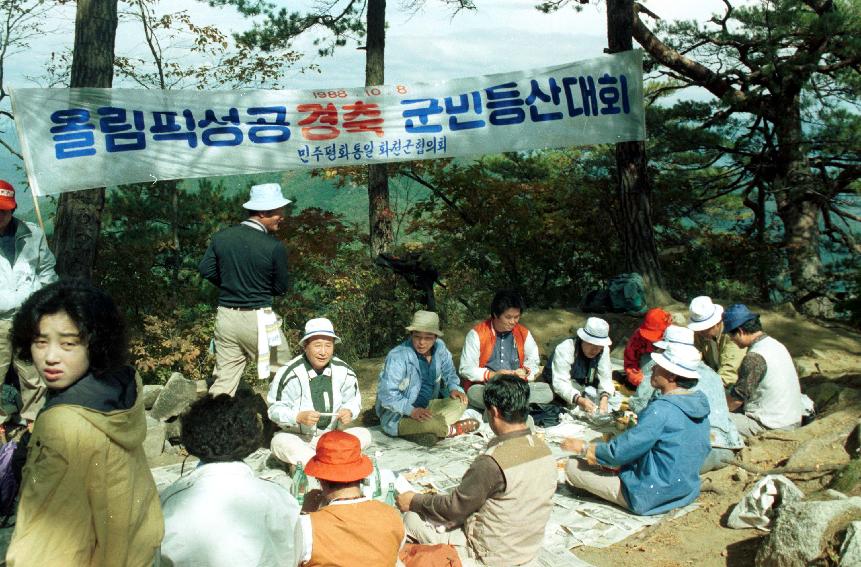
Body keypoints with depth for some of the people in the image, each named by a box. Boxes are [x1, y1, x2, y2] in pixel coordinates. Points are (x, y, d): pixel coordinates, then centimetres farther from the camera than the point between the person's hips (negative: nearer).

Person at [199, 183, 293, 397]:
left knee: (224, 380, 12)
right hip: (258, 319, -5)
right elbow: (281, 287, -4)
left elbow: (206, 269, 8)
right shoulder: (274, 247, -14)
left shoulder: (221, 237, 0)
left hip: (226, 315, 5)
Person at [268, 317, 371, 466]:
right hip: (298, 439, -3)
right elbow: (276, 409, -13)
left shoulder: (344, 371, -4)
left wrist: (349, 412, -17)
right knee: (280, 442, -33)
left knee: (364, 435, -19)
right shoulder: (290, 374, -14)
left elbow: (353, 400, 7)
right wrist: (299, 417, -30)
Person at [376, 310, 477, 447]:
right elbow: (387, 395, -24)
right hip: (397, 416, -7)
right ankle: (453, 429, -6)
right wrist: (411, 411, -34)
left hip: (426, 407, 8)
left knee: (460, 403, -12)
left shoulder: (439, 347, -4)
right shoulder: (397, 357, -22)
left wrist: (453, 388, -4)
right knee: (429, 422, -38)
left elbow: (449, 373, 16)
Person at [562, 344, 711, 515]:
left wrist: (584, 448, -5)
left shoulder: (661, 410, -28)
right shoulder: (700, 403, -3)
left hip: (652, 496, -9)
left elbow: (618, 452, -23)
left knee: (573, 466, -5)